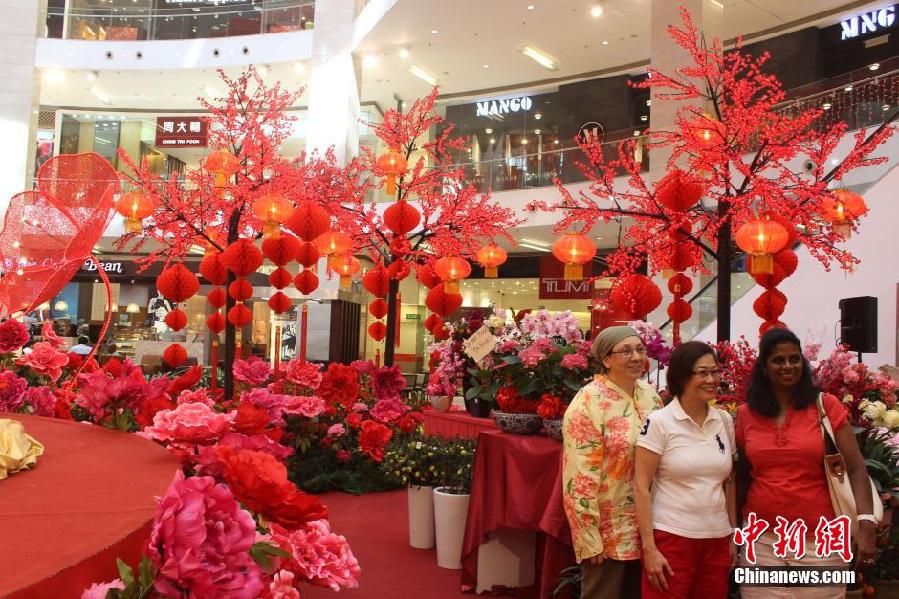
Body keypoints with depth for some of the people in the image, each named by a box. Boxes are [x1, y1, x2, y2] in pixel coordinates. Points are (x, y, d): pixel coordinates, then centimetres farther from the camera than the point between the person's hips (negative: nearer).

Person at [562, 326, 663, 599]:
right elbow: (579, 478, -19)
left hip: (646, 527, 6)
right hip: (608, 530, -6)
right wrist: (589, 539, -19)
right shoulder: (589, 402, -17)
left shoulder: (650, 395, 3)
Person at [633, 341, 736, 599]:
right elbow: (641, 486, -10)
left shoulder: (725, 420, 5)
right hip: (670, 537, -4)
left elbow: (728, 481, 14)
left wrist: (733, 535, 13)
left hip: (717, 539, 5)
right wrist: (649, 548, -14)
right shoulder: (659, 422, -10)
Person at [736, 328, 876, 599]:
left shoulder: (826, 406, -3)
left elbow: (855, 468, -5)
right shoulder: (746, 414, 3)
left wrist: (866, 523, -16)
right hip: (761, 538, 2)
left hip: (819, 540, -1)